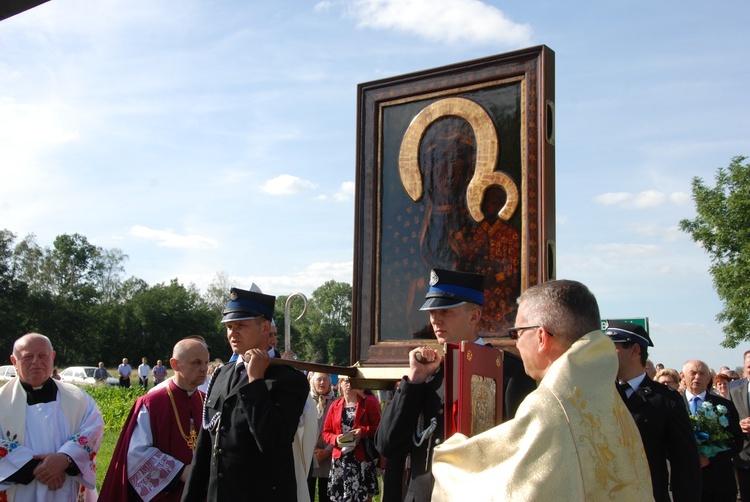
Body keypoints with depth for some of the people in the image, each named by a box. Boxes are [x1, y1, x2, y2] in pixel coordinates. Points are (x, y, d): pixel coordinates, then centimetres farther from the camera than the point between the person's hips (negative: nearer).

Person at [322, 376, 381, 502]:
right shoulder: (335, 406, 10)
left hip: (362, 458, -3)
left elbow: (378, 427, -4)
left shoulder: (369, 404, 1)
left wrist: (363, 431, -20)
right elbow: (326, 432, 10)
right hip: (340, 460, 3)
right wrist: (336, 439, -10)